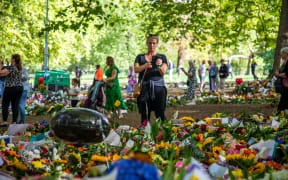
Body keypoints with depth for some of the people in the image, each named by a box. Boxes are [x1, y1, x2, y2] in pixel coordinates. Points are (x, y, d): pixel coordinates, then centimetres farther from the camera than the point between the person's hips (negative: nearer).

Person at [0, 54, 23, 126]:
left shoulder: (10, 67, -15)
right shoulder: (19, 68, 9)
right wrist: (7, 65, 23)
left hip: (10, 88, -7)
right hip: (19, 88, 7)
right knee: (15, 106, 7)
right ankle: (14, 122, 3)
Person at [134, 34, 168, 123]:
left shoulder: (162, 57, 12)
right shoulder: (140, 57, 15)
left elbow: (163, 72, -2)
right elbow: (136, 69, -1)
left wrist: (160, 65, -23)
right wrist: (145, 66, -21)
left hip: (158, 87, -1)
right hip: (144, 88, 1)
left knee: (160, 115, -10)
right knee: (144, 116, -4)